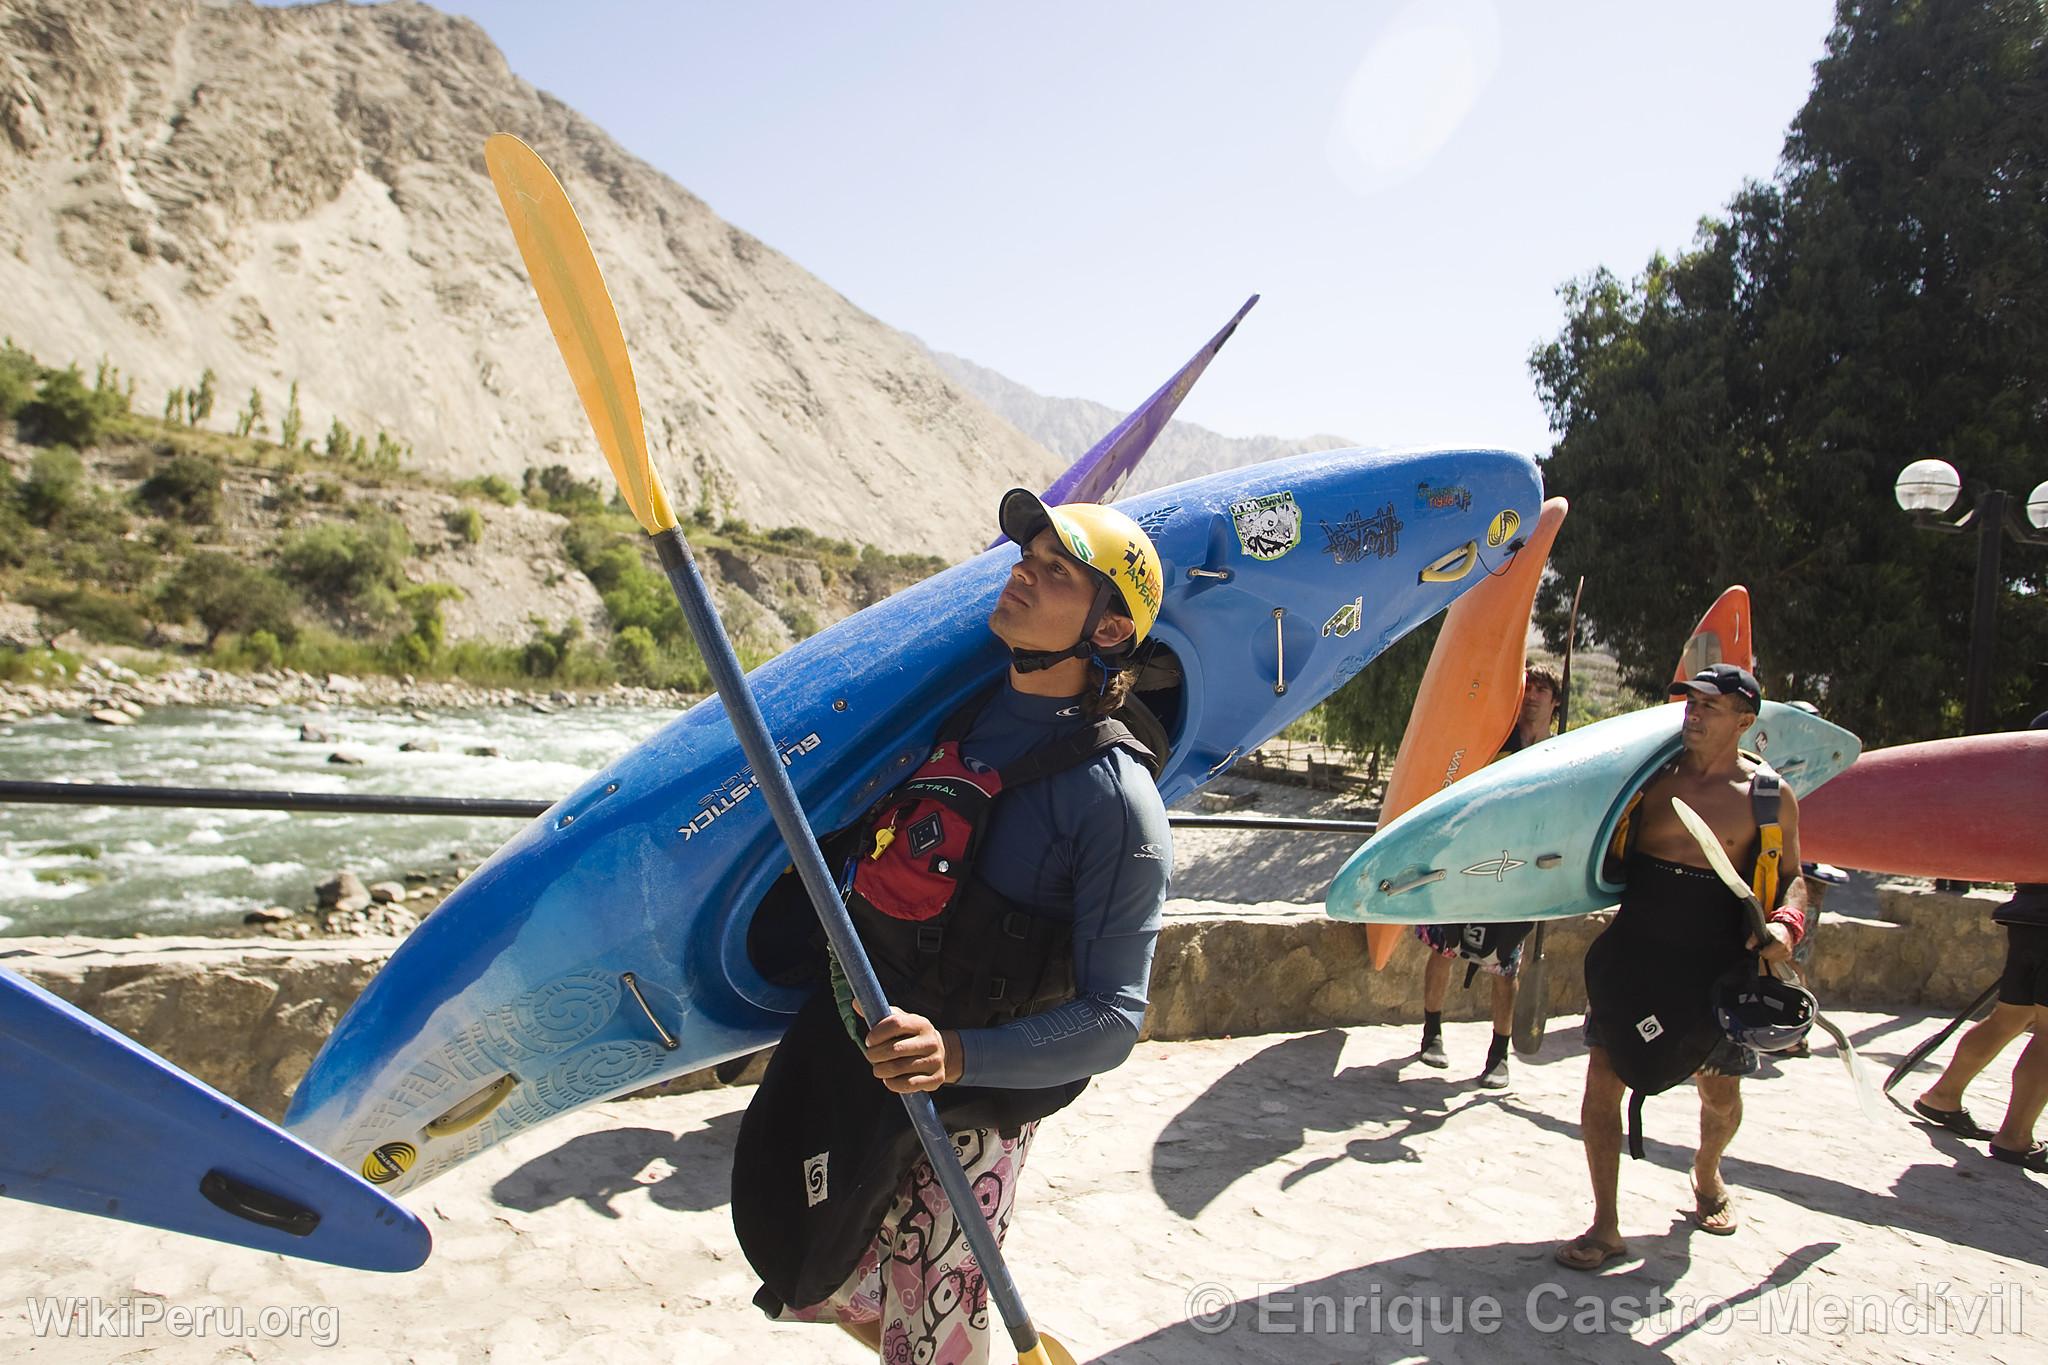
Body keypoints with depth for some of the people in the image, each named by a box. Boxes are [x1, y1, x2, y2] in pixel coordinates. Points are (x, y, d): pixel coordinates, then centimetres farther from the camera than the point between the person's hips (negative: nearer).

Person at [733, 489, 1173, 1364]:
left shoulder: (1114, 797, -20)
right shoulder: (950, 709, -1)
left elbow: (1112, 1021, -22)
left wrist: (961, 1054, -34)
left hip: (968, 1107, -6)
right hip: (850, 1057, 7)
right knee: (809, 1286, 23)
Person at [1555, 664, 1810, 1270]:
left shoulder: (1771, 796, -2)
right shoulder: (1651, 777, 0)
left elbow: (1791, 876, 8)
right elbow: (1605, 851, 12)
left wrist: (1785, 923, -9)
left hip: (1716, 966, 0)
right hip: (1634, 952, 0)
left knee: (1720, 1092, 14)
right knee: (1603, 1076, -6)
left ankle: (1707, 1175, 50)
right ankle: (1605, 1227, 6)